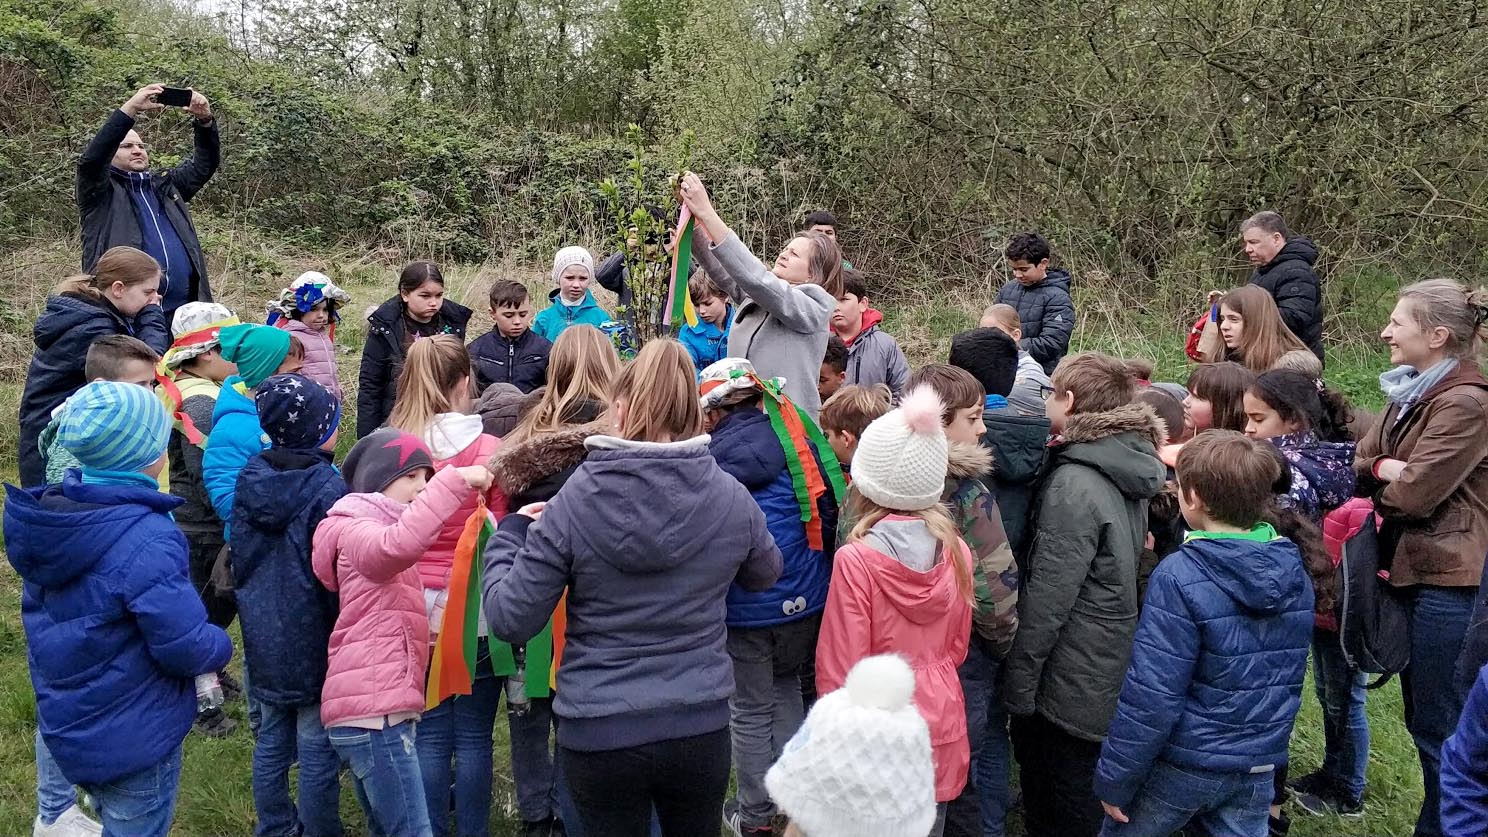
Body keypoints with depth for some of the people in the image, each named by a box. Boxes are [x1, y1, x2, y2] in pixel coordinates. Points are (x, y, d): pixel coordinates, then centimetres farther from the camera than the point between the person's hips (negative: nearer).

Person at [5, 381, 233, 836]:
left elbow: (42, 611, 11)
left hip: (65, 725, 8)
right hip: (133, 740, -8)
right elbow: (186, 647, -28)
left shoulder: (53, 515, -3)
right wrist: (222, 646, -7)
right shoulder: (146, 541, -30)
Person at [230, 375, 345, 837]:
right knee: (317, 751, 5)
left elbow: (240, 557, 11)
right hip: (312, 640, -7)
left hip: (263, 637, 7)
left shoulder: (249, 478, 0)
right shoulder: (328, 489, -21)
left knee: (271, 741, 19)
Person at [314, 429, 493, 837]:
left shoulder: (373, 529, 26)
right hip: (374, 711, -11)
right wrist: (454, 482, -32)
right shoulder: (357, 527, -7)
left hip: (376, 708, 11)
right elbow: (399, 544, -31)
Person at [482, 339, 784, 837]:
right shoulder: (731, 498, -9)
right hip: (702, 726, 2)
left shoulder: (573, 501, -16)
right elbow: (765, 573, 12)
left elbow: (511, 620, -10)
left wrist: (509, 535, 5)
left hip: (599, 733, -2)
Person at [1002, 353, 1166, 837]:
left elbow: (1047, 597, -22)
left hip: (1070, 686, -8)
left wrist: (1017, 682, -16)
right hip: (1113, 671, 8)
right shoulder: (1128, 471, 4)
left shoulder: (1075, 483, -22)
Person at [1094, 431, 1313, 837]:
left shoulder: (1180, 578, -22)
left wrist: (1114, 778, -14)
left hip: (1183, 765, -5)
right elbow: (1286, 677, 12)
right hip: (1259, 768, 5)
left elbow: (1151, 696, -22)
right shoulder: (1295, 573, -2)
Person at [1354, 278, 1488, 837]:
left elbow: (1411, 495, -20)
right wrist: (1384, 467, -12)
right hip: (1415, 571, 9)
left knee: (1440, 727, 2)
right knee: (1421, 714, 19)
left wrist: (1385, 482, -1)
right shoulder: (1412, 393, 11)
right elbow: (1359, 463, 9)